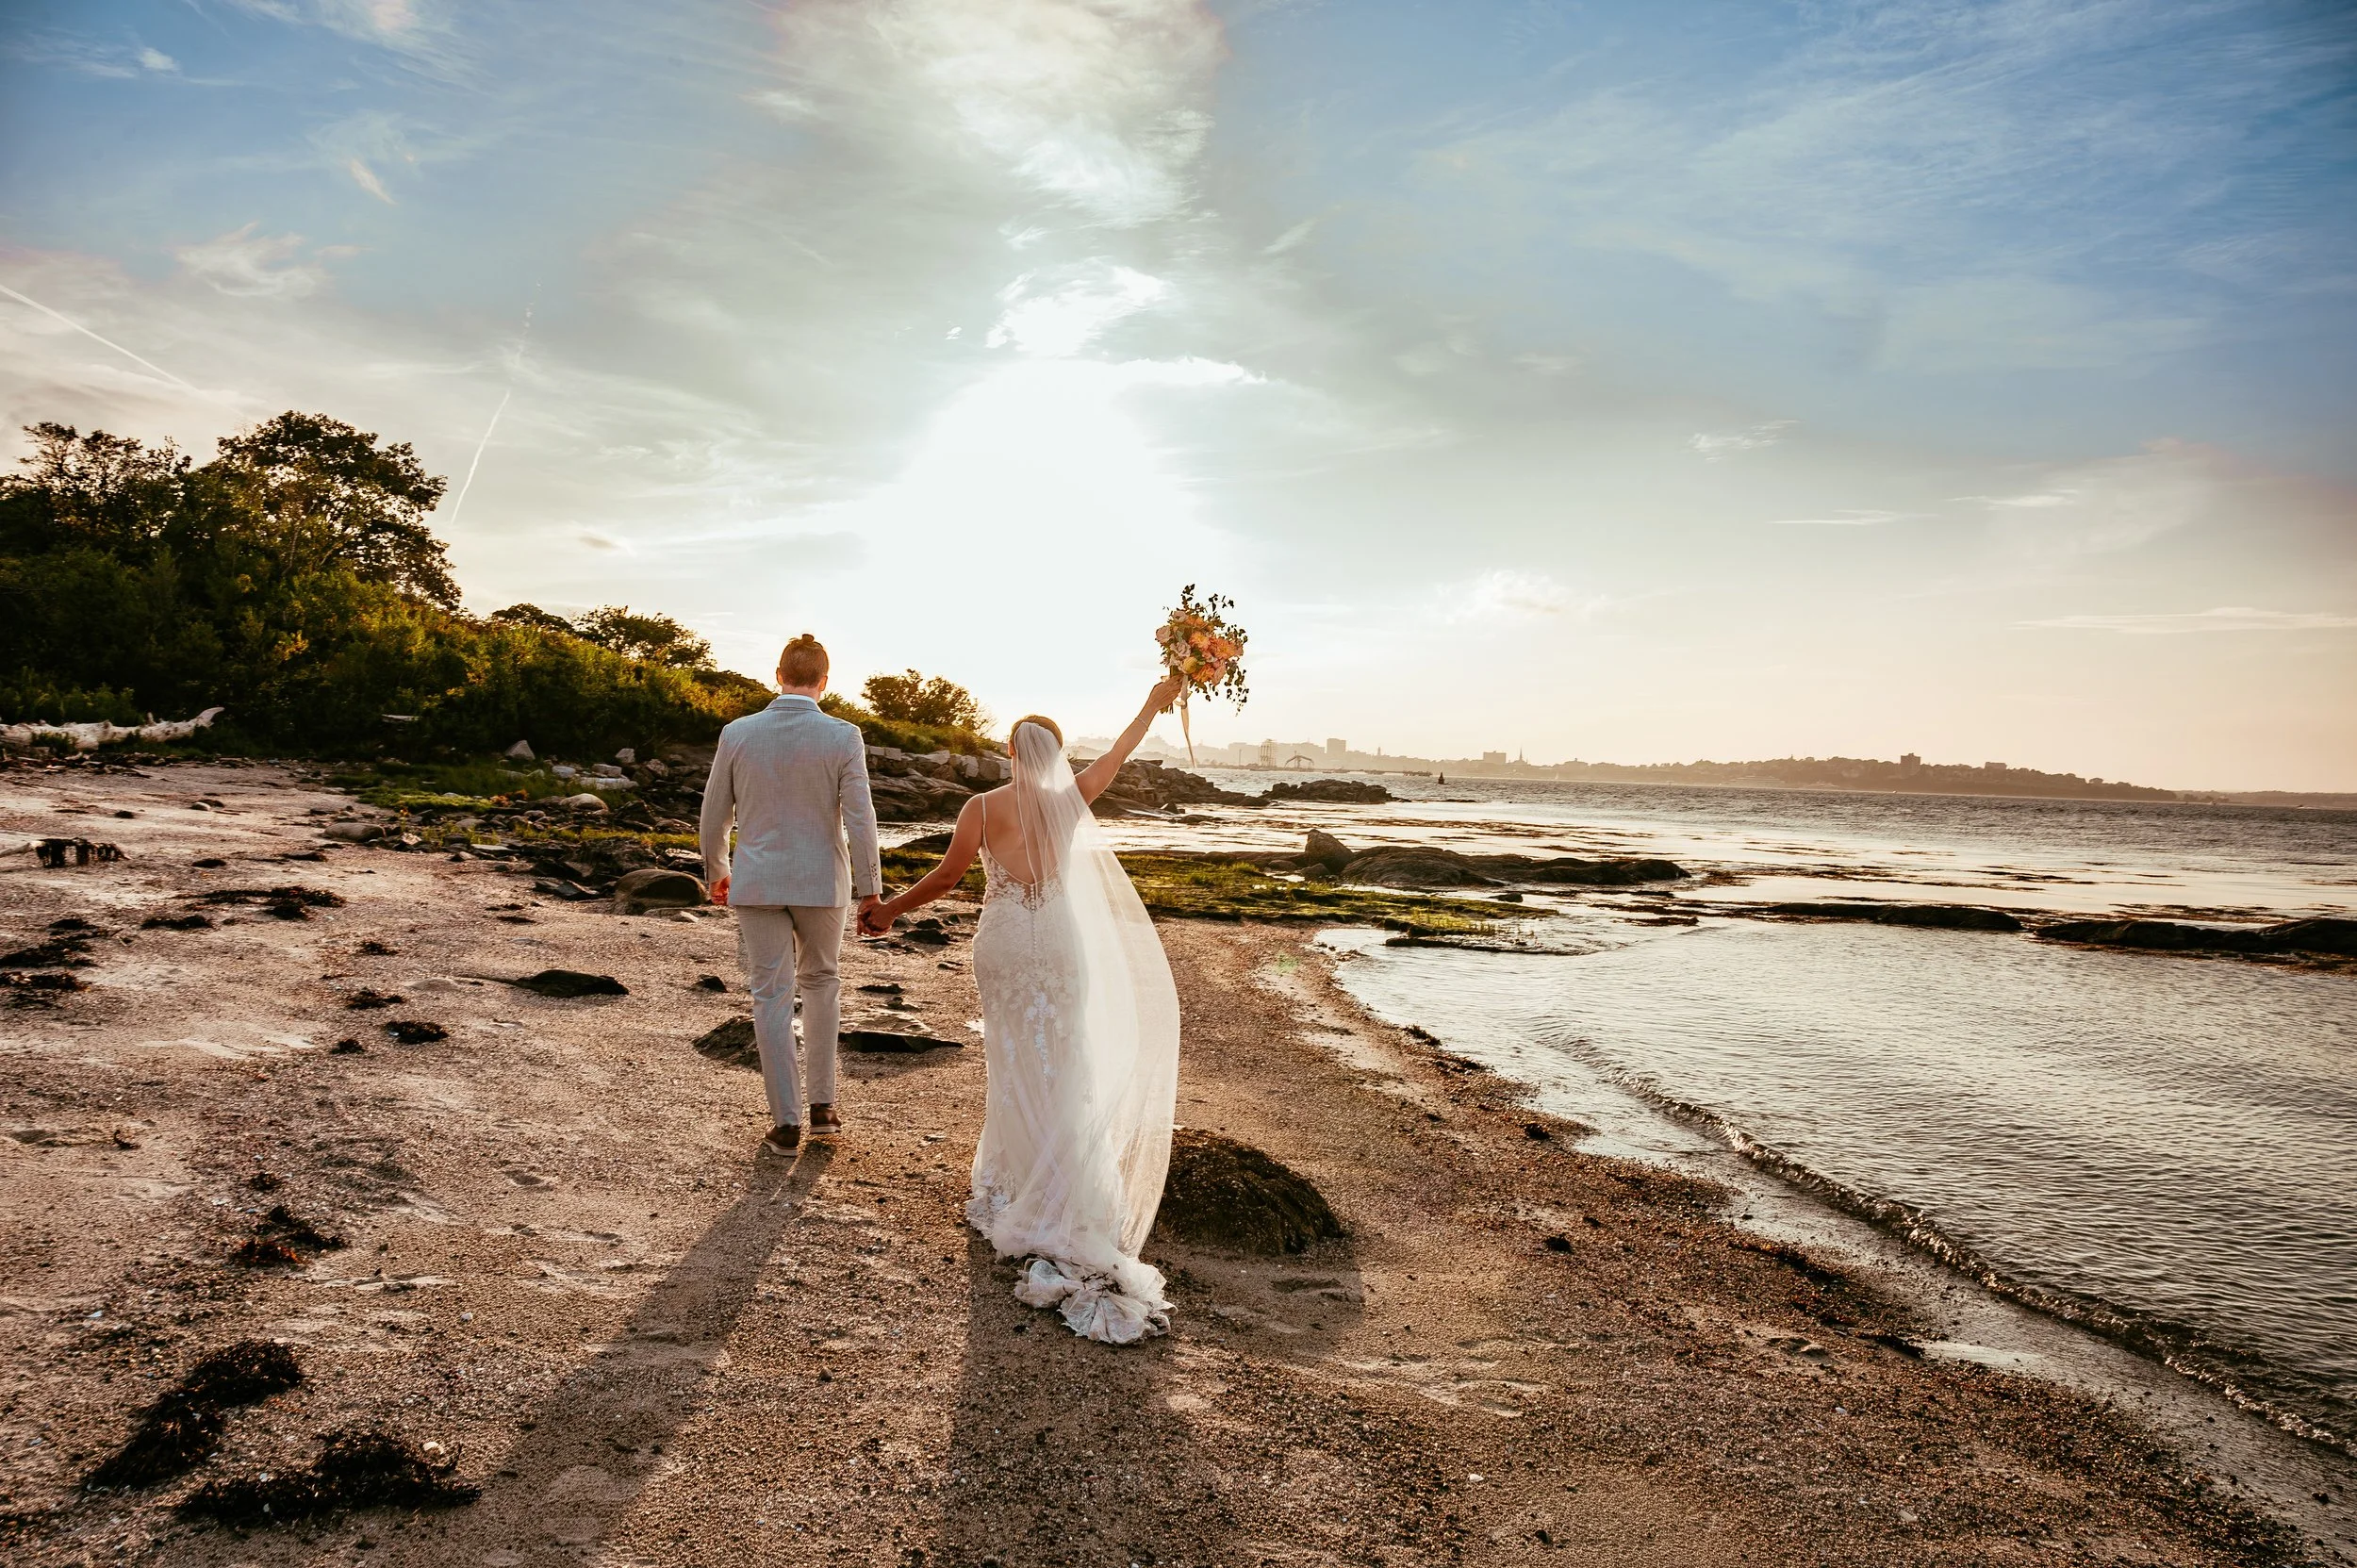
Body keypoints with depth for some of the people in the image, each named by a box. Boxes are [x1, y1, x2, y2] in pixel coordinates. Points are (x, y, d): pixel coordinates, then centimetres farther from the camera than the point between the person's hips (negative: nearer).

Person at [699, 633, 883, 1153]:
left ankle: (786, 1121, 10)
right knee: (820, 982, 20)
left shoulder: (737, 734, -4)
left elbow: (713, 816, 3)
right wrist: (870, 891, -5)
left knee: (772, 998, 7)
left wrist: (717, 872, 19)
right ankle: (821, 1103, 20)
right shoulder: (843, 738, -10)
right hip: (822, 883, 0)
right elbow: (859, 821, -12)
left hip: (757, 883, 1)